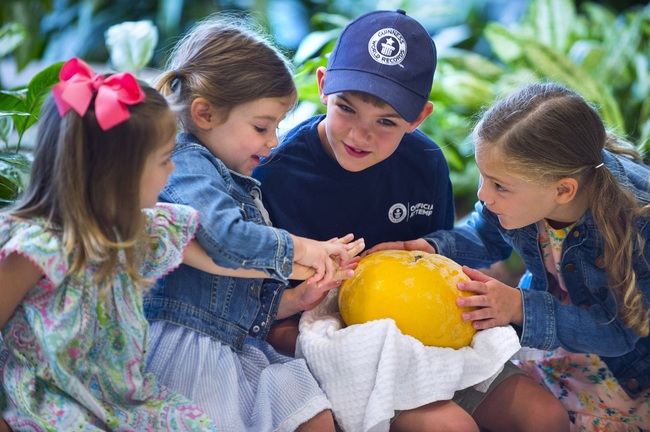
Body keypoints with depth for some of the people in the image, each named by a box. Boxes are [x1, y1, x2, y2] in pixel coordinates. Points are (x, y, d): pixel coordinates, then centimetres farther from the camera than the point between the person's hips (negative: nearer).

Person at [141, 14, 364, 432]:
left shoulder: (242, 187, 20)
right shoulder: (188, 167, -9)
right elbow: (225, 235, -29)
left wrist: (297, 298, 9)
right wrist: (305, 250, -14)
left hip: (239, 346, 9)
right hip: (188, 344, -9)